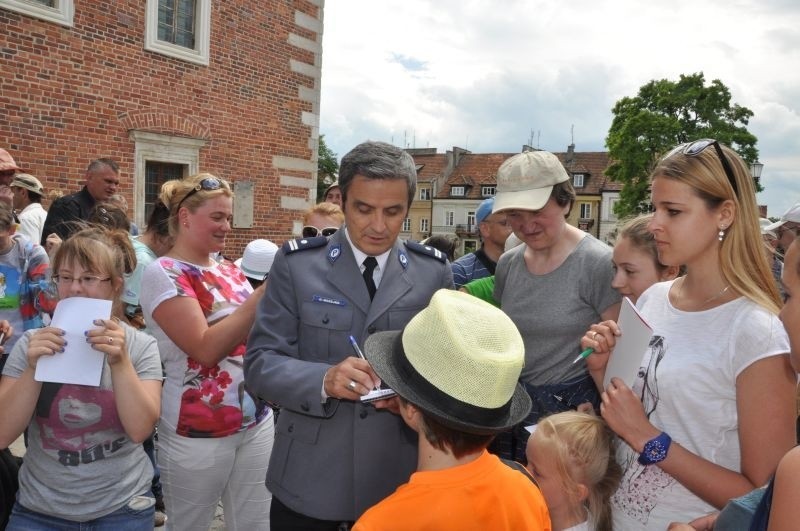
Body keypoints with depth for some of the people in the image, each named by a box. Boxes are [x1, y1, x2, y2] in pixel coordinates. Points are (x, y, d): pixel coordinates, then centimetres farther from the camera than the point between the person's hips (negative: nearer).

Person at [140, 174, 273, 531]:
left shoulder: (229, 269, 8)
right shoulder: (163, 273, -12)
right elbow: (206, 348, -22)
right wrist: (264, 294, -24)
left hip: (257, 420, 6)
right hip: (198, 433, -6)